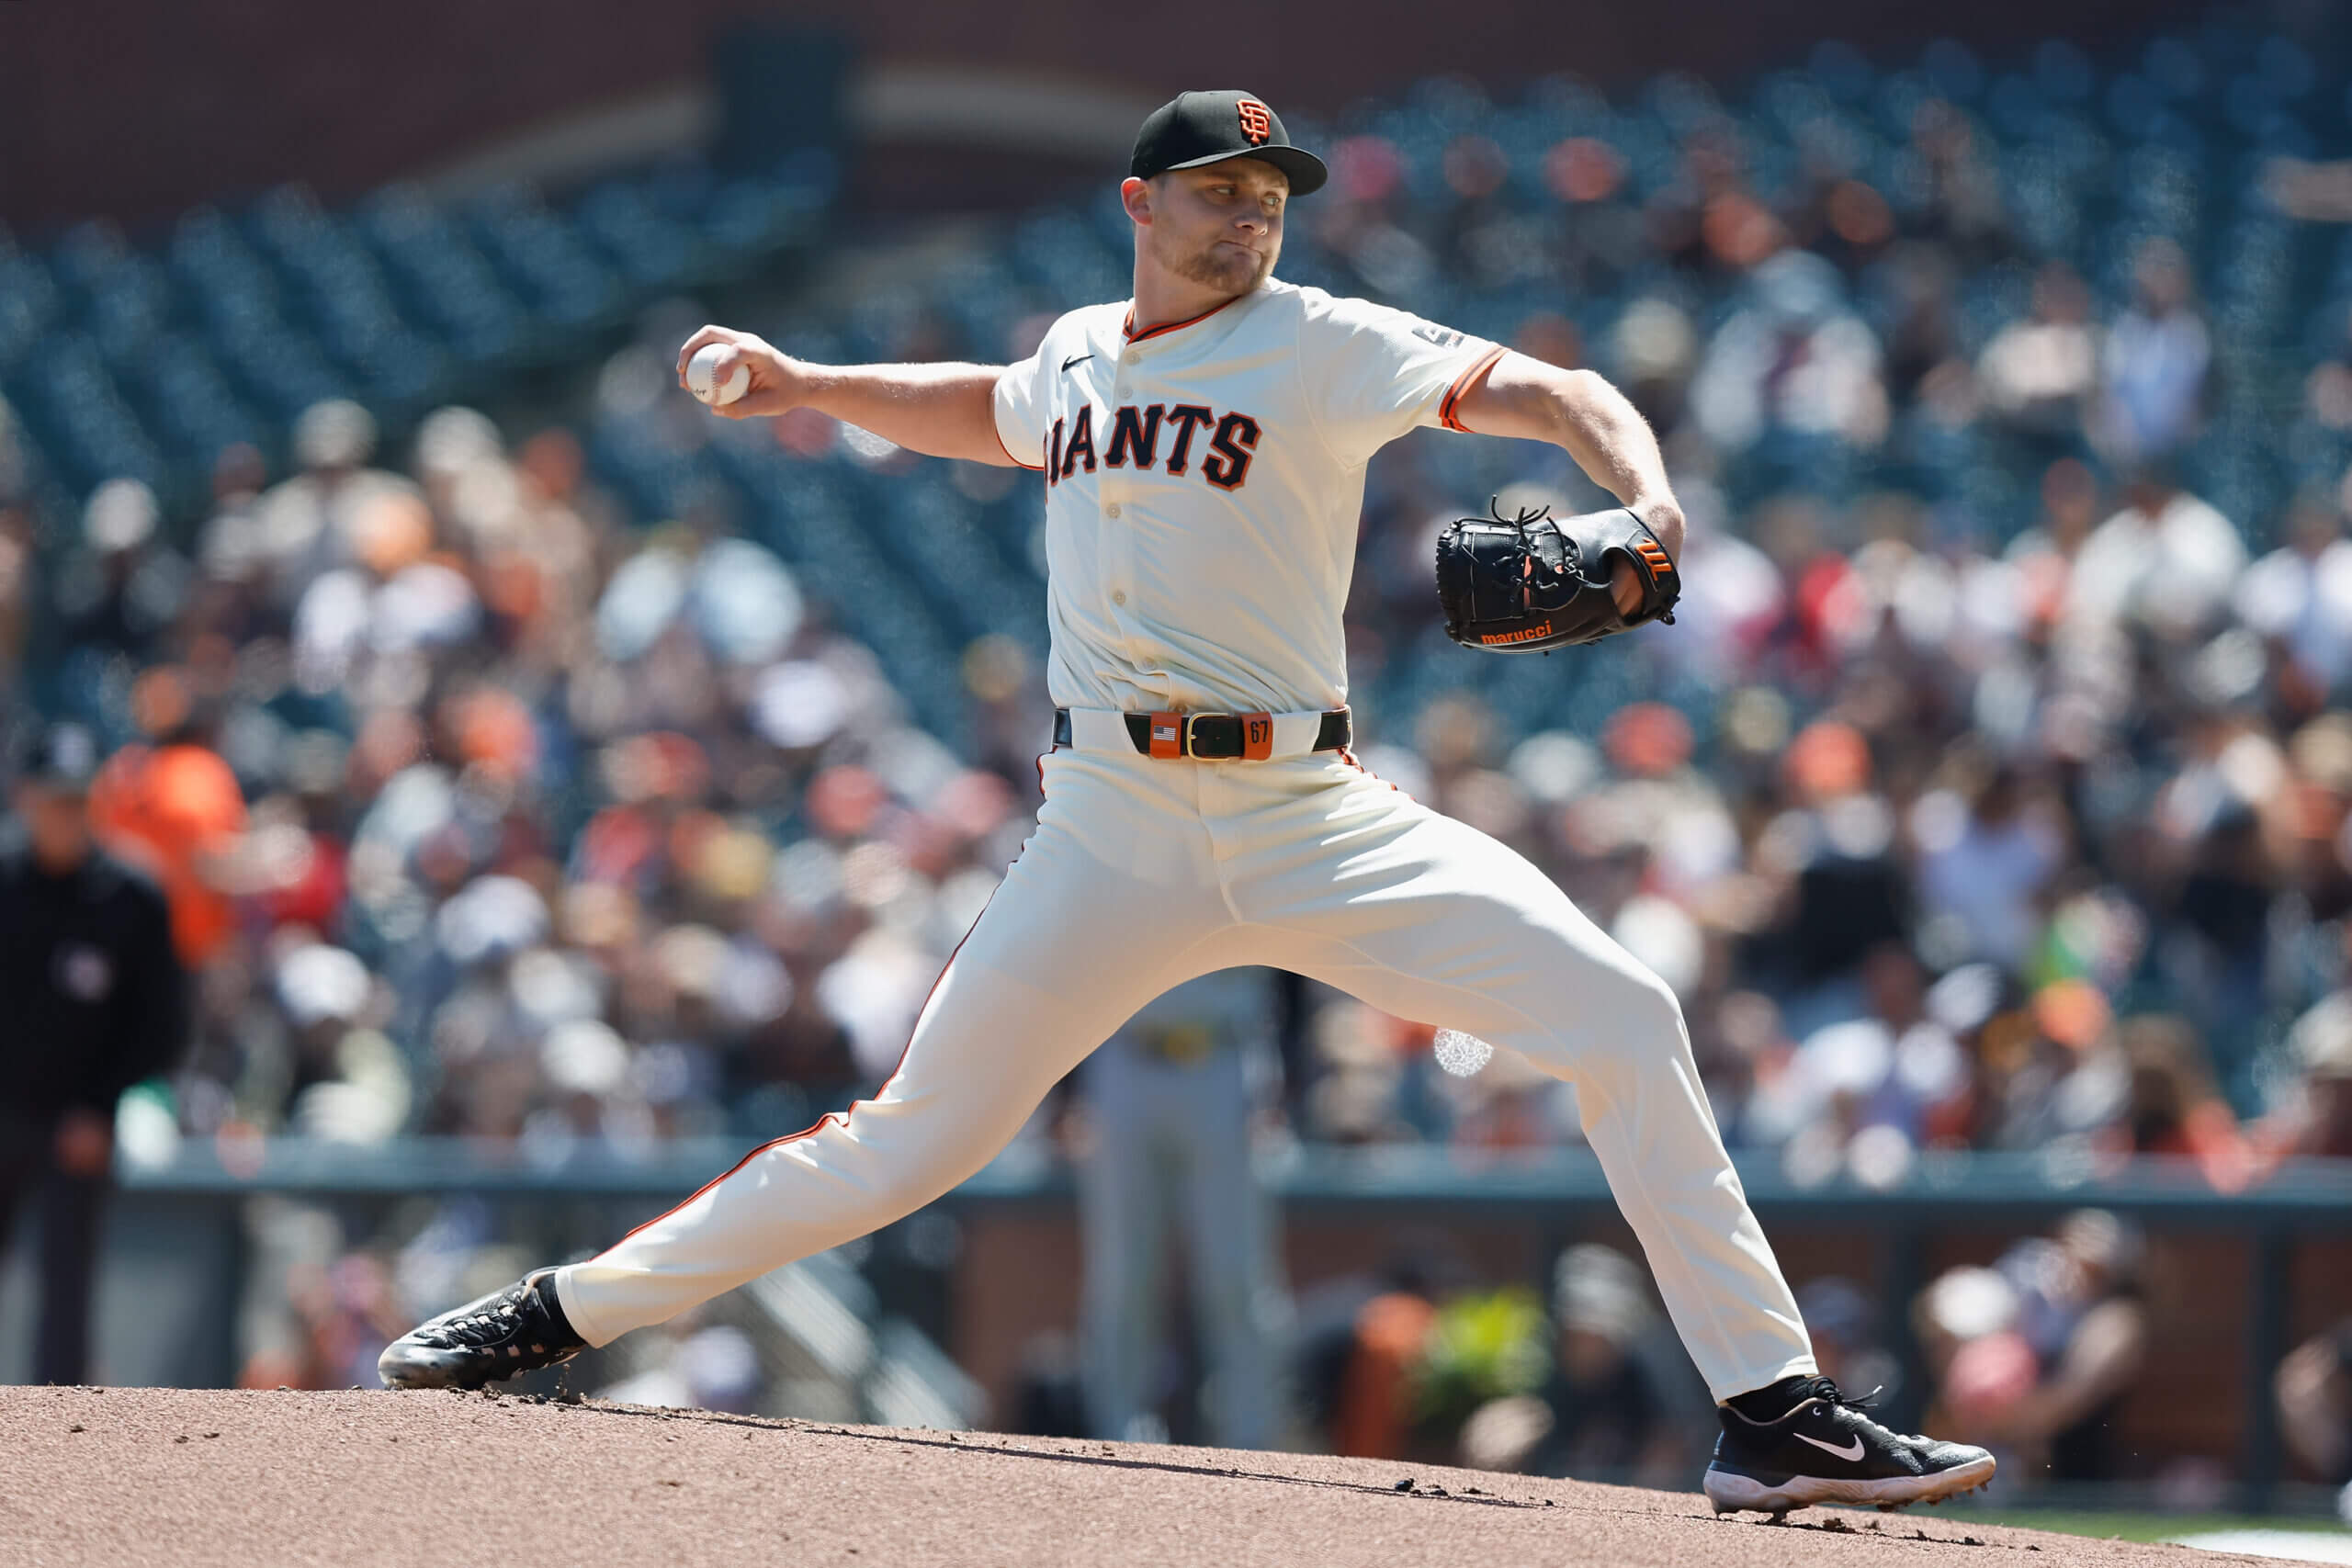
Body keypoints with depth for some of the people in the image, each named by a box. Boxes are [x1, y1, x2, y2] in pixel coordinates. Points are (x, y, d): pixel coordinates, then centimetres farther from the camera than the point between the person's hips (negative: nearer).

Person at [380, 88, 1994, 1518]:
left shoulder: (1320, 347, 0)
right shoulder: (1075, 355, 14)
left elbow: (1543, 391, -13)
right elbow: (990, 410, 39)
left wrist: (1642, 497, -32)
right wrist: (807, 385, 30)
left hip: (1307, 818, -2)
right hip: (1114, 836, 2)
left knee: (1622, 1019, -16)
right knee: (917, 1135, 2)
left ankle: (1775, 1411, -13)